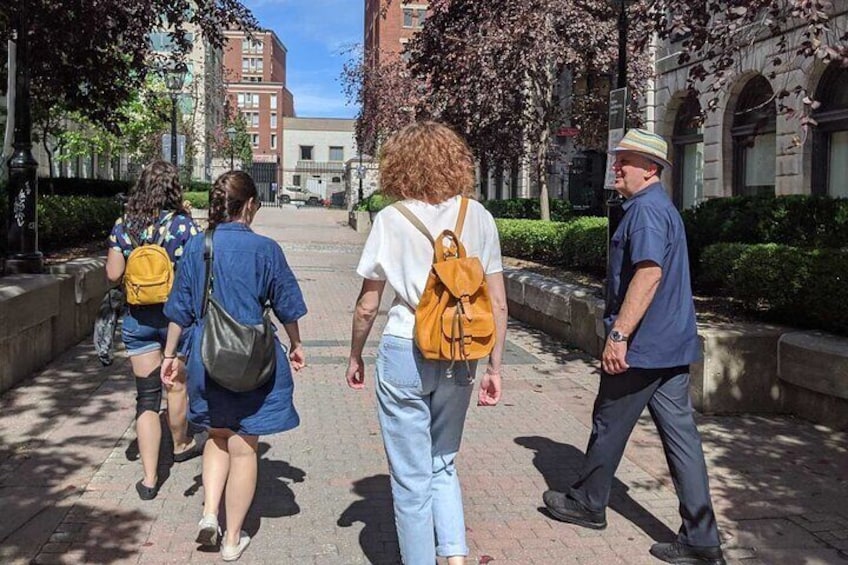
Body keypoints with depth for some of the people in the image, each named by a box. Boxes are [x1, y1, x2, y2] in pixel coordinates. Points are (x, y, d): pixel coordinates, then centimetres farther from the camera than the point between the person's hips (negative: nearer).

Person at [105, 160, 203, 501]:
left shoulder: (124, 225, -1)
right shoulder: (183, 224, -11)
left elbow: (113, 274, 1)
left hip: (137, 318, 2)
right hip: (176, 316, -2)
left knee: (146, 395, 5)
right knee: (177, 383, 20)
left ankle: (149, 477, 4)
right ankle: (181, 445, 43)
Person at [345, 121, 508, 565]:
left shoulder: (391, 219, -5)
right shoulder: (478, 216, 2)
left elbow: (367, 305, -1)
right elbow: (497, 304, 1)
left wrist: (355, 357, 14)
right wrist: (494, 369, 10)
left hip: (404, 353, -3)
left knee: (411, 477, 11)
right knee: (442, 465, 22)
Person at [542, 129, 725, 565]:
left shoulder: (646, 209, -15)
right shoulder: (663, 207, 18)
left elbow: (649, 272, -27)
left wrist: (618, 334, -27)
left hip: (641, 347, -9)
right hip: (673, 346, 9)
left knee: (609, 426, 10)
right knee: (681, 434, 7)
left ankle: (587, 503, 29)